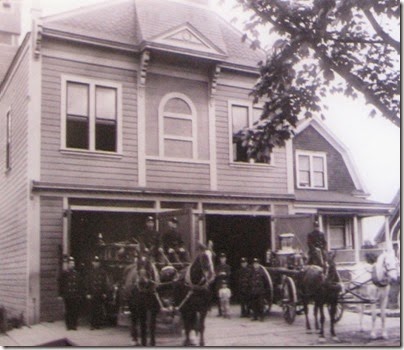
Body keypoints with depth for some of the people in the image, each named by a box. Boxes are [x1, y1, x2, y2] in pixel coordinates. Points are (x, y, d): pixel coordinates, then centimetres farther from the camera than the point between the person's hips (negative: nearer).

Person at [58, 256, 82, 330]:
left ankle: (74, 325, 9)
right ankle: (68, 325, 9)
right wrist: (61, 294, -5)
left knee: (75, 311, 1)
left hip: (75, 296, 3)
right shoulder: (63, 273, 1)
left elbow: (79, 284, 12)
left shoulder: (76, 273, 10)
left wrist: (79, 294, 7)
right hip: (67, 296, -3)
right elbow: (61, 284, 0)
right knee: (68, 311, 1)